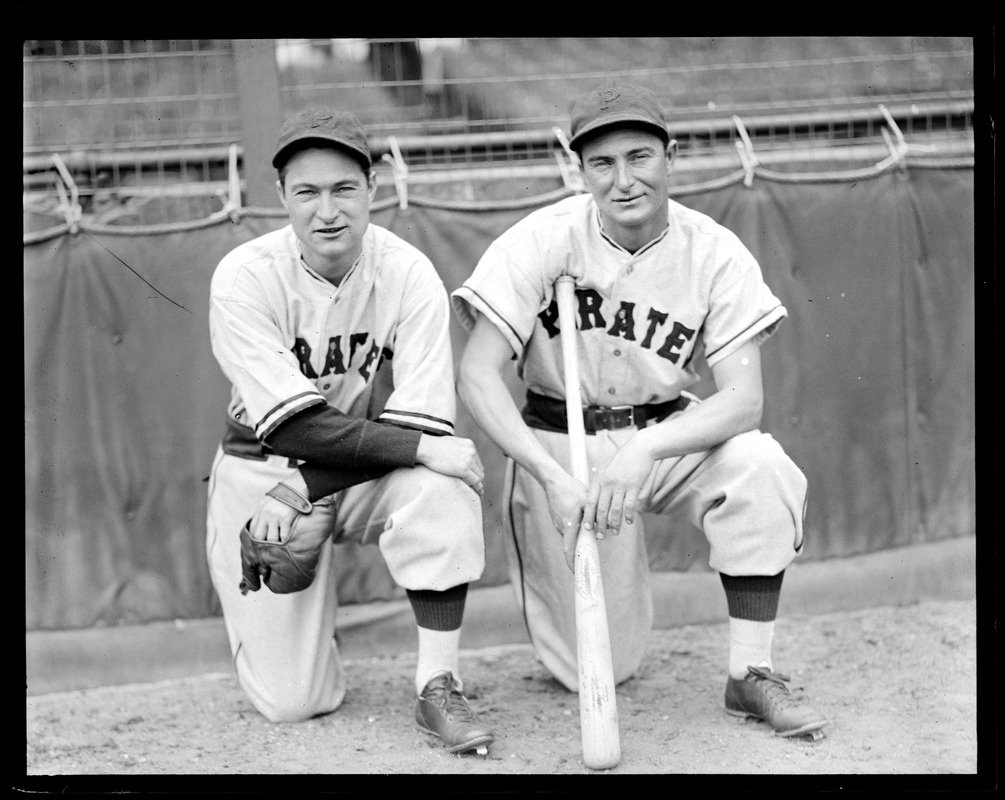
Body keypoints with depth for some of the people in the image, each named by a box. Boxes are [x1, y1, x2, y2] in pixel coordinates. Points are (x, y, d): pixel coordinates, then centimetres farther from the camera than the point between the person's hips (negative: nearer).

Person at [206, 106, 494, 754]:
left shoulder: (409, 274, -13)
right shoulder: (246, 277, -17)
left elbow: (419, 424, -18)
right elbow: (293, 426, -23)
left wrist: (300, 493, -26)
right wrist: (419, 448, -32)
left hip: (372, 476, 1)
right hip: (265, 471, -1)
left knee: (443, 491, -34)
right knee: (293, 701, -8)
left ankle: (439, 685, -20)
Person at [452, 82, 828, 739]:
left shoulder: (716, 254, -12)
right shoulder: (541, 241, -16)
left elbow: (744, 400, -19)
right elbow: (477, 375, -20)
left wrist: (642, 452, -36)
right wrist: (556, 478, -33)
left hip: (669, 432, 1)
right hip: (556, 440, -1)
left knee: (761, 468, -32)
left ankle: (751, 673, -17)